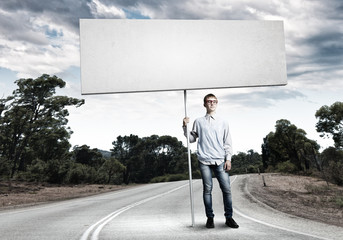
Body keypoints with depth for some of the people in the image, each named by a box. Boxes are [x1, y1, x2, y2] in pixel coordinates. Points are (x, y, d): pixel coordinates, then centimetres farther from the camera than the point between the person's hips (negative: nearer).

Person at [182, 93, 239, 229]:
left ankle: (229, 217, 5)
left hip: (220, 161, 1)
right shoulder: (198, 122, 12)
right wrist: (185, 127, 0)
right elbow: (192, 139, 14)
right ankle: (210, 217, 7)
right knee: (207, 189, -1)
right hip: (204, 161, -1)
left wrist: (228, 159, 4)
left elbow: (228, 143, 13)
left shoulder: (223, 123, 14)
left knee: (226, 188, -4)